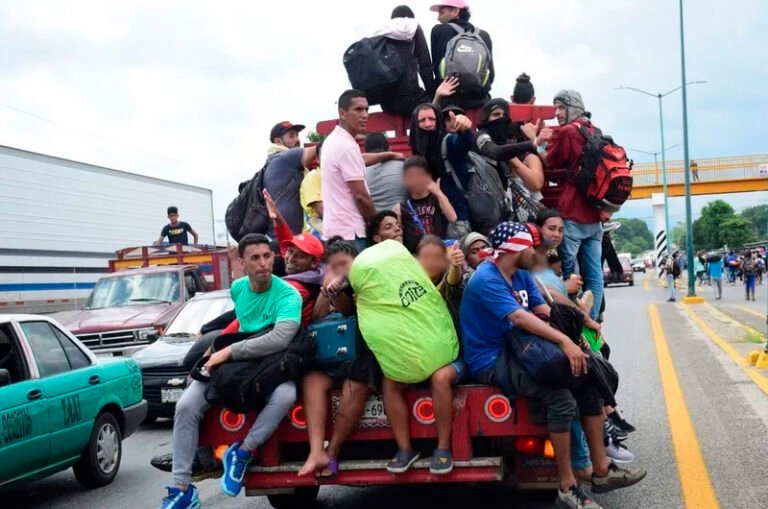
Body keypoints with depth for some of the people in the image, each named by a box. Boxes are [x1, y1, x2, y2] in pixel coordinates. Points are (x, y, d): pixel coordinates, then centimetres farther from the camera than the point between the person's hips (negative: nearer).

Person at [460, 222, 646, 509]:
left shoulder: (521, 275, 12)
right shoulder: (486, 279, -18)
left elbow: (544, 311, 4)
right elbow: (518, 316, -30)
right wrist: (564, 341, -37)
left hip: (515, 350, 10)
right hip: (490, 362, -10)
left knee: (587, 380, 0)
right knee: (561, 398, -27)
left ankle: (601, 470, 6)